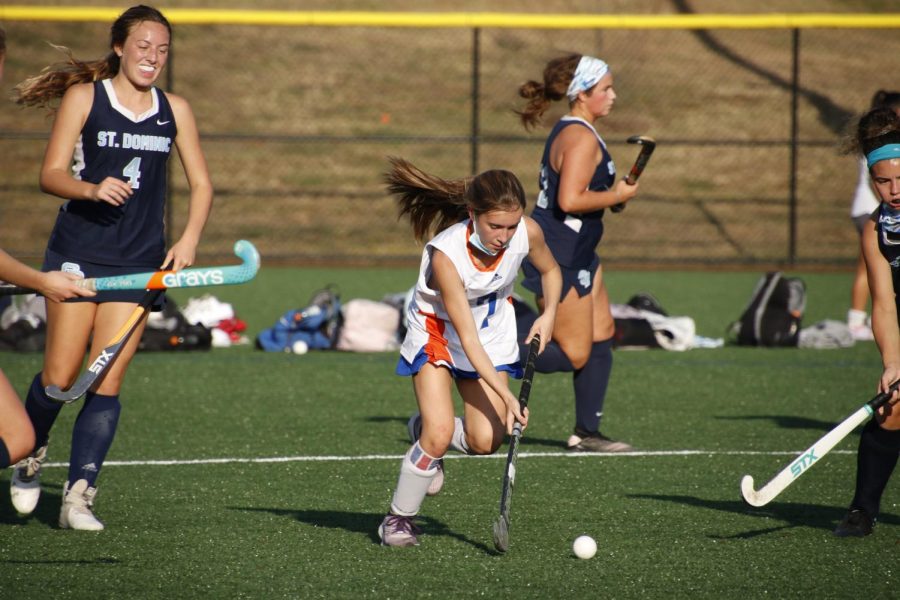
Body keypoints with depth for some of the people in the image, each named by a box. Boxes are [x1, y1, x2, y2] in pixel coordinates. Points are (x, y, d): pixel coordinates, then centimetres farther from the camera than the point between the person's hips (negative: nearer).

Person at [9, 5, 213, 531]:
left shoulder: (174, 110, 10)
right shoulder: (85, 97, 0)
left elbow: (201, 183, 14)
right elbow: (51, 174, -4)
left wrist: (190, 239, -2)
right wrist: (91, 189, -24)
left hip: (139, 263, 2)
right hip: (78, 253, -2)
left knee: (107, 382, -5)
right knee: (60, 377, -6)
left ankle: (79, 495, -2)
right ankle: (31, 457, 22)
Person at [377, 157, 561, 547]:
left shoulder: (528, 233, -23)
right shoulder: (446, 255, -35)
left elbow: (550, 271, 4)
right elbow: (467, 338, -33)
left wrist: (549, 315, -13)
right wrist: (507, 396, -37)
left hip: (494, 331, 4)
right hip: (437, 333, -4)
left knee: (485, 441, -8)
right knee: (439, 434, -20)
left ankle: (426, 430, 26)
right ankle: (399, 518, 2)